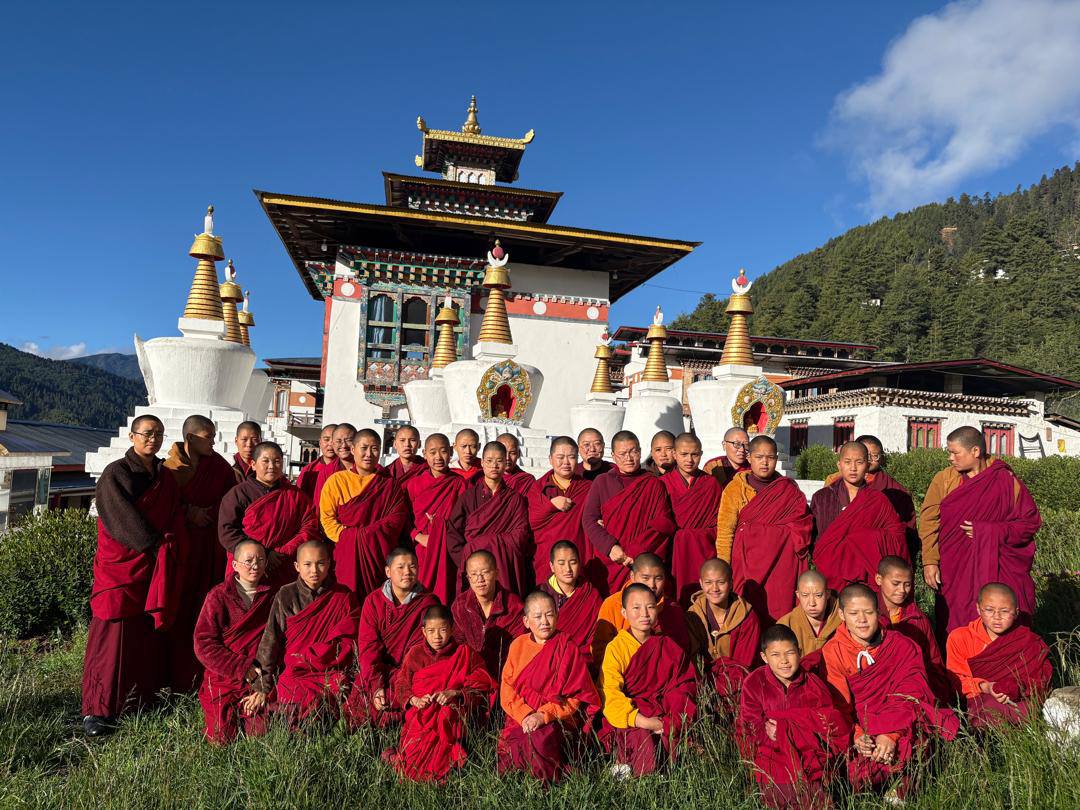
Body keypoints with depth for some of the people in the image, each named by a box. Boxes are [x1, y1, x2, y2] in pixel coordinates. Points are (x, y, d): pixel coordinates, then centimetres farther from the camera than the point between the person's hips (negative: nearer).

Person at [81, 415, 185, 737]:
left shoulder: (166, 478, 12)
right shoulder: (115, 474, -4)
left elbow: (176, 518, 6)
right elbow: (123, 518, -12)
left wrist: (169, 545, -11)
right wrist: (155, 544, -12)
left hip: (154, 566, 5)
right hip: (119, 564, -5)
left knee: (149, 636, 6)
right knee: (113, 635, -5)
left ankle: (143, 700, 16)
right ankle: (96, 710, 4)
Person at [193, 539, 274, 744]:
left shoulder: (271, 596, 3)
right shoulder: (218, 596, -4)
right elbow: (203, 644, -8)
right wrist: (244, 668, -14)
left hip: (259, 679, 1)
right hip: (222, 679, -1)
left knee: (261, 734, -8)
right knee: (222, 739, -6)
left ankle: (245, 712, 22)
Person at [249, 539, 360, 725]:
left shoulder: (344, 596, 6)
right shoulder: (286, 596, 6)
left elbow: (347, 643, 2)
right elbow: (270, 642, 4)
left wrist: (307, 658, -8)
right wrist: (262, 688, -3)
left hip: (331, 673, 0)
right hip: (293, 673, 0)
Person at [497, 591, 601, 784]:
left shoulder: (568, 647, 1)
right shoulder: (518, 645, 11)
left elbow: (575, 696, -3)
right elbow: (507, 690, 5)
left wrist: (544, 715, -16)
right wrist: (525, 716, -13)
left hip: (558, 717, -3)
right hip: (521, 717, 3)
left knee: (540, 741, -33)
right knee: (508, 745, -26)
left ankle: (548, 784, -9)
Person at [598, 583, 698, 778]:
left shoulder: (668, 647, 10)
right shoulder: (616, 648, -2)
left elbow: (683, 685, 7)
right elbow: (610, 695, -9)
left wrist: (671, 720, -12)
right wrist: (640, 720, -21)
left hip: (662, 716, 4)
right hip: (628, 718, -4)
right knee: (642, 737, -31)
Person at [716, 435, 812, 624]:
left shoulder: (789, 490, 10)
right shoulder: (735, 488, 5)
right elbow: (724, 531, 0)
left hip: (781, 565, 1)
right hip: (747, 564, -1)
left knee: (778, 613, -4)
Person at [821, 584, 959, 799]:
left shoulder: (901, 646, 3)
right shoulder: (832, 652, -1)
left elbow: (909, 695, -9)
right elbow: (836, 704, -7)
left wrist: (891, 734, -24)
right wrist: (856, 735, -27)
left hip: (899, 727, 1)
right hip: (857, 727, 0)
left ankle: (901, 782, -6)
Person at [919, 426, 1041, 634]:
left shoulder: (1007, 481, 0)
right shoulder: (943, 479, 1)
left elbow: (1031, 522, 3)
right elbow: (929, 523, -3)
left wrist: (989, 531, -10)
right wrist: (930, 561, -12)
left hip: (1000, 571, 0)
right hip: (955, 573, 0)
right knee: (956, 631, 1)